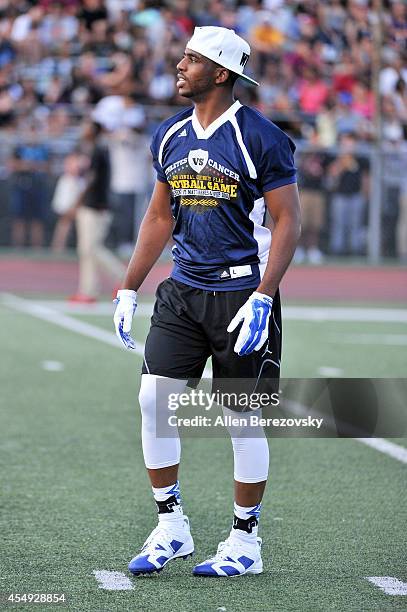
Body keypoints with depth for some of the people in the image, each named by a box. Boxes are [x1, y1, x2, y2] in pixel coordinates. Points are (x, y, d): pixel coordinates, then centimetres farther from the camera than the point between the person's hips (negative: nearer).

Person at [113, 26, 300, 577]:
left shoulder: (260, 138, -11)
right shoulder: (170, 137, 8)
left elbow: (288, 222, -11)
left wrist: (261, 299, -20)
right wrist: (128, 290, 14)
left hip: (241, 293, -6)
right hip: (183, 291, 6)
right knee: (153, 401, -3)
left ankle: (246, 543, 13)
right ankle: (171, 527, 9)